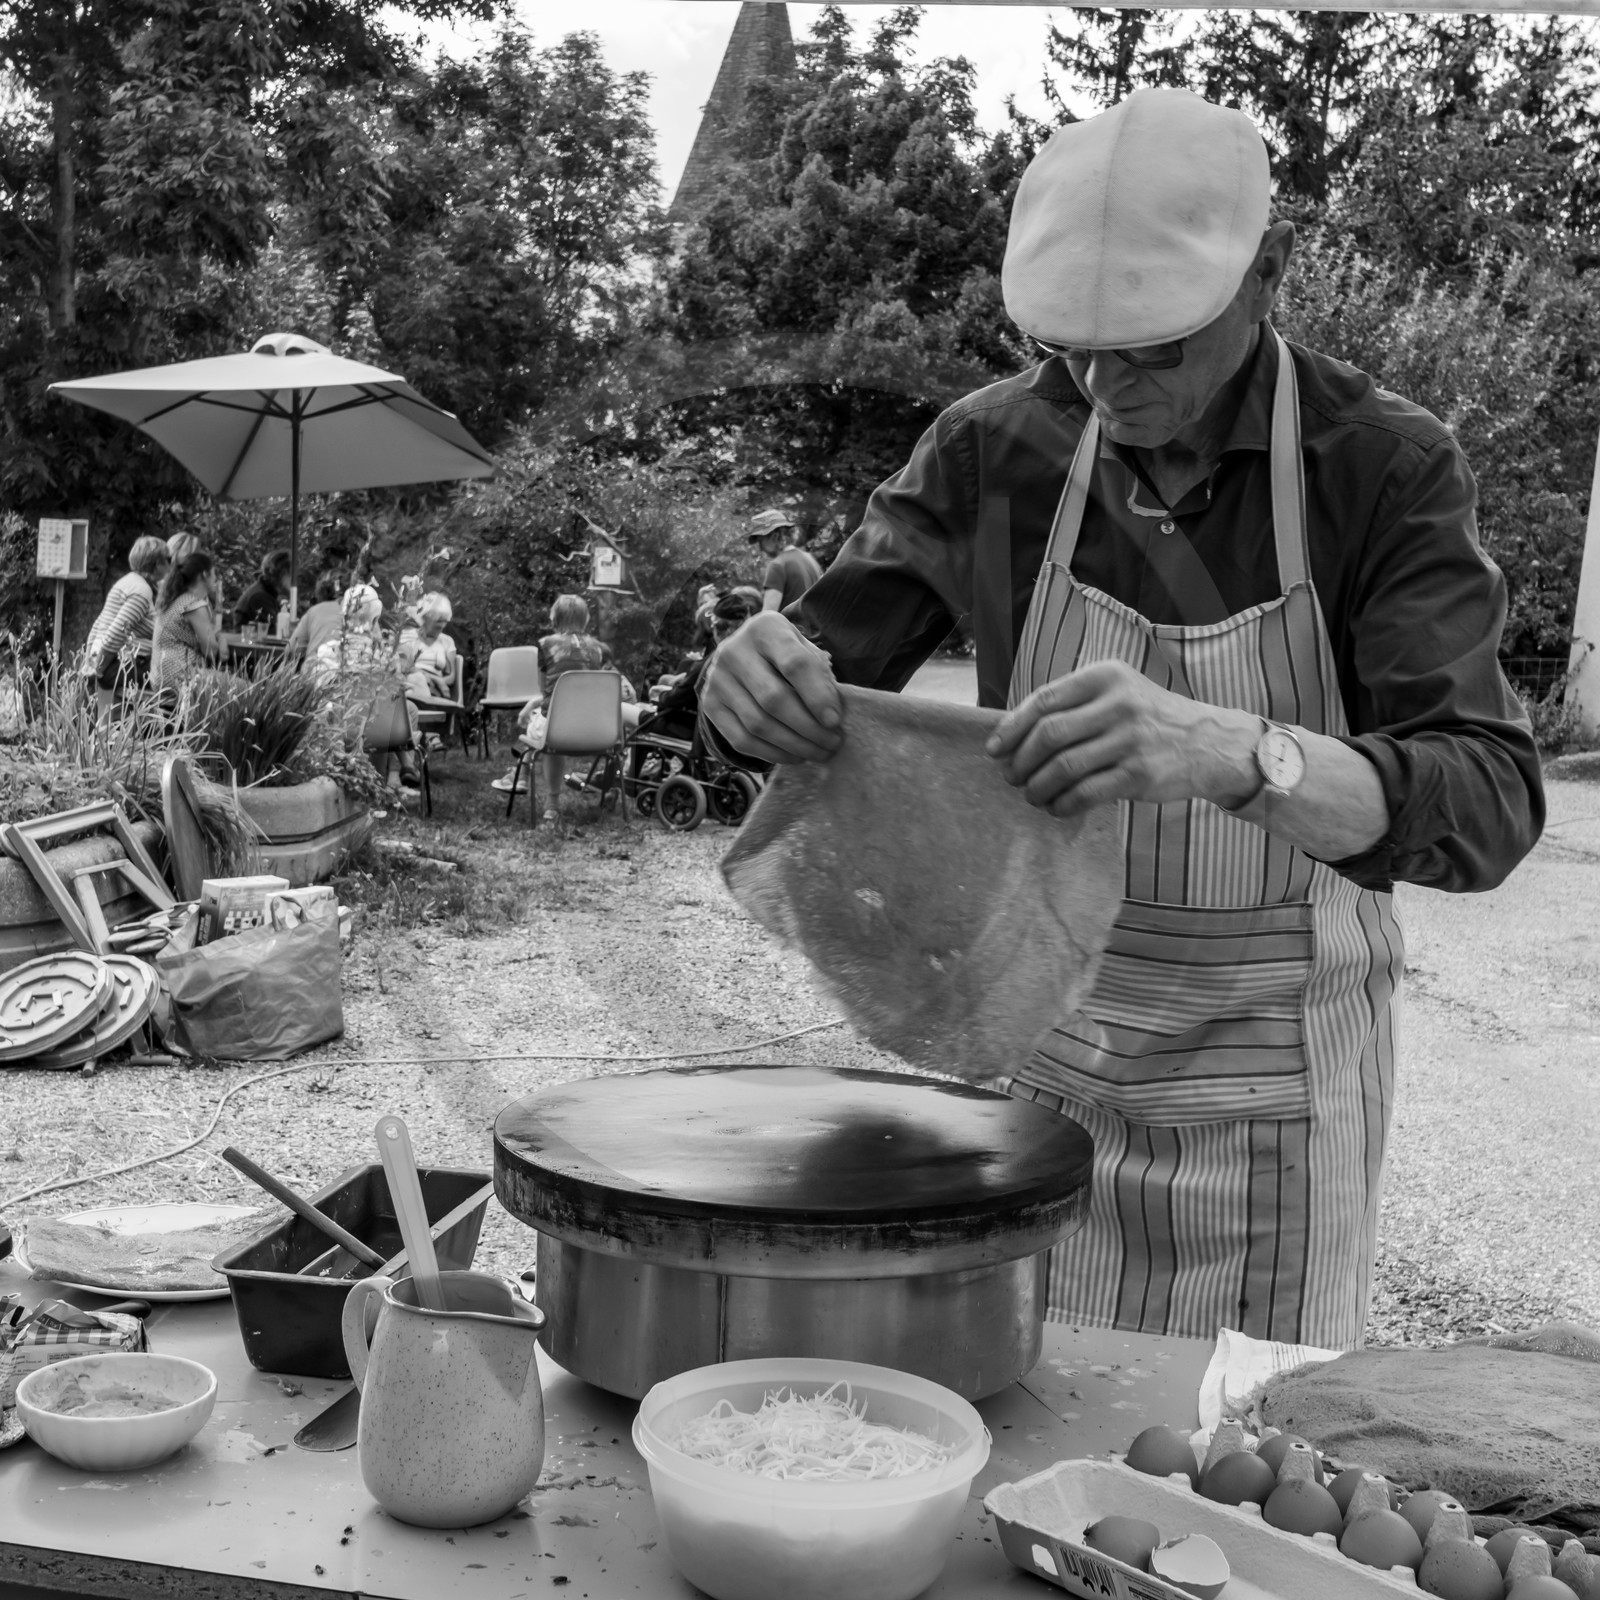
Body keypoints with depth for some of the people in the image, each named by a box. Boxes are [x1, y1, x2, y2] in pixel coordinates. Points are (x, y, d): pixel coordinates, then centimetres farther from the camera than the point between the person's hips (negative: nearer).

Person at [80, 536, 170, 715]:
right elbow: (117, 632, -19)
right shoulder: (142, 591, -12)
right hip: (119, 666, -10)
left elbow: (99, 625, 20)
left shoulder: (129, 581, 19)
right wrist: (99, 668, -13)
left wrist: (89, 662, 20)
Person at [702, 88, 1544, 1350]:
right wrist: (759, 678, -28)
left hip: (1273, 1097, -2)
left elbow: (1487, 811, -24)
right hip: (1042, 1052, 2)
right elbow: (829, 663, -3)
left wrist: (1229, 753, -43)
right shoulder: (995, 450, -6)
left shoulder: (1388, 472, -14)